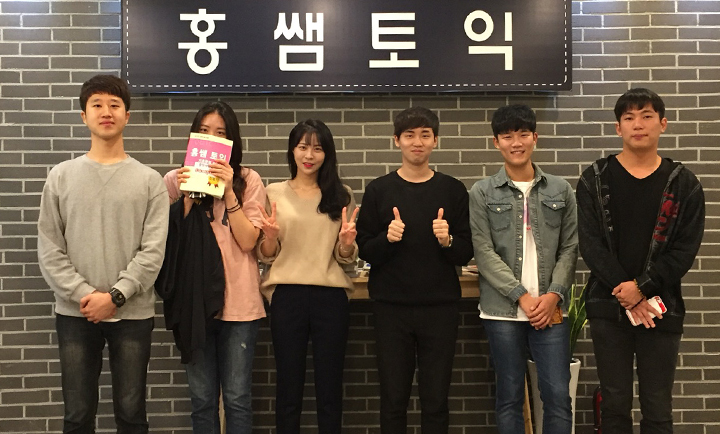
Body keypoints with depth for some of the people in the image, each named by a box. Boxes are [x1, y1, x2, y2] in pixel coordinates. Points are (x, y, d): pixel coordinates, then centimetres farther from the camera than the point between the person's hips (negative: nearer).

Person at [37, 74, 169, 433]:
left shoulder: (149, 180, 2)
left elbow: (152, 251, -5)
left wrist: (115, 296, -14)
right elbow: (49, 249, 1)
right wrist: (84, 294, -12)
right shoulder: (61, 177, 6)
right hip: (75, 313, 1)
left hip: (132, 314, -1)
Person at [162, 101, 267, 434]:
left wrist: (228, 192, -14)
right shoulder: (176, 180, 5)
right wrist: (187, 196, -10)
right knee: (202, 397, 10)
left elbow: (248, 241, -6)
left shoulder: (248, 181, 2)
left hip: (238, 302, -1)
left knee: (237, 397, 4)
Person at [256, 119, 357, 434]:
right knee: (288, 386, 6)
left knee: (330, 389, 7)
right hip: (287, 296, -1)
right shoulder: (275, 193, 5)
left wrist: (347, 243, -12)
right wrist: (270, 236, -14)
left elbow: (346, 259, 9)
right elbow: (265, 255, 7)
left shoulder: (341, 196, 8)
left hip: (331, 297, 1)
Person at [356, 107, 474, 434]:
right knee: (393, 401, 7)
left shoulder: (453, 191, 4)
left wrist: (448, 241, -17)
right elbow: (364, 252, 2)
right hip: (391, 308, 0)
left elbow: (466, 255, 3)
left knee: (436, 401, 6)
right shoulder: (379, 190, 4)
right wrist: (387, 238, -17)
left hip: (440, 308, 0)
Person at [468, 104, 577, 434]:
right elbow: (484, 252, -4)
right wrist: (522, 296, -11)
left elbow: (570, 247, 6)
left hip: (550, 309, 2)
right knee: (509, 397, 6)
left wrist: (554, 294, -8)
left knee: (558, 396, 1)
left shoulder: (560, 190, 9)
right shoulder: (482, 193, 2)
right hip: (502, 310, -1)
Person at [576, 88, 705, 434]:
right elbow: (590, 244, -5)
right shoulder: (594, 180, 2)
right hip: (608, 306, 0)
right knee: (614, 405, 8)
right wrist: (626, 294, -14)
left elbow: (685, 249, -4)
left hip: (661, 308, 0)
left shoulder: (683, 183, 3)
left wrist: (642, 288, -16)